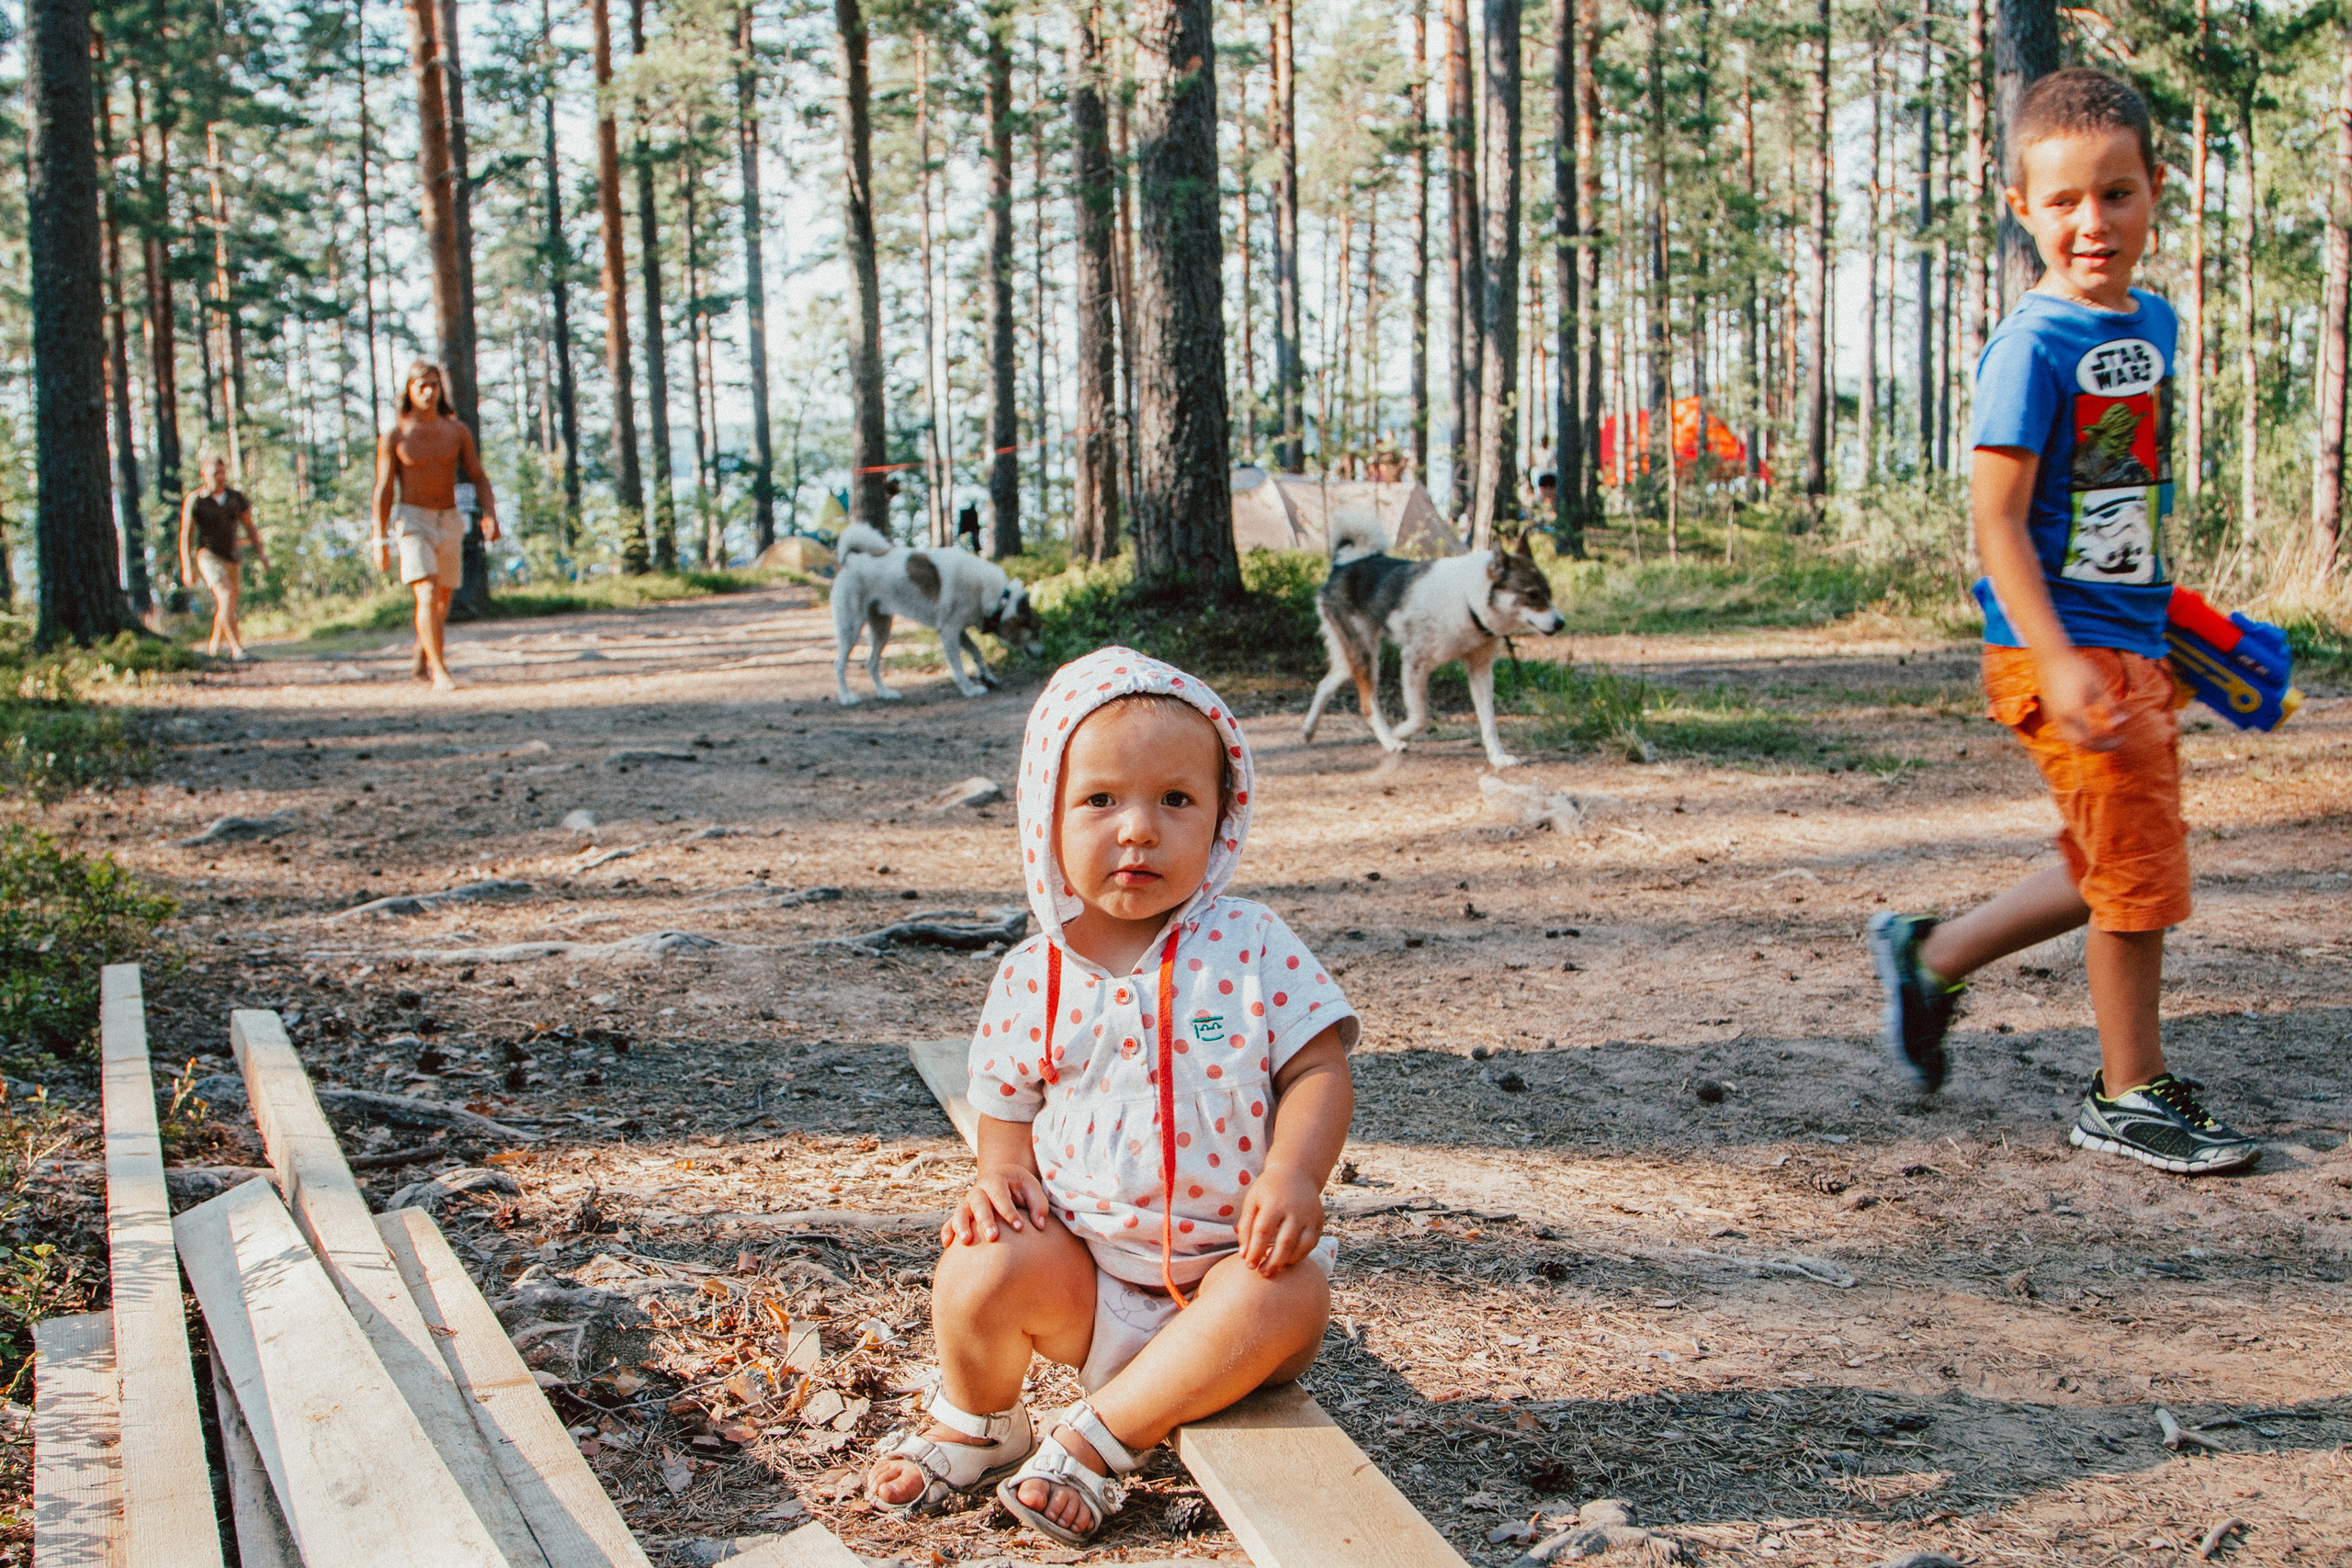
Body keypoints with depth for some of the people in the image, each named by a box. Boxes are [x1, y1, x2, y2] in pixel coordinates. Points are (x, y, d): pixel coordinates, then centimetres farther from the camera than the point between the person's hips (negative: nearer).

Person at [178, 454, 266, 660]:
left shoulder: (236, 498, 6)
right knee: (226, 597, -23)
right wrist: (186, 567, -8)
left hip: (232, 558, 5)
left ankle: (213, 647, 34)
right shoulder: (194, 501, -4)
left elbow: (250, 527, 11)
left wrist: (260, 551, -4)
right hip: (209, 556, -5)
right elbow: (185, 536, -2)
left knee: (226, 608, 13)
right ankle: (237, 648, -26)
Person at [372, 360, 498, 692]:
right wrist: (380, 542, -8)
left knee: (443, 599, 13)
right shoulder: (394, 436, -6)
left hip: (449, 522, 4)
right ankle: (440, 673, -23)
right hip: (412, 520, -4)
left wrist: (490, 514, -15)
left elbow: (479, 478, 4)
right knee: (427, 593, -20)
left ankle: (422, 659, 36)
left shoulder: (457, 430, 2)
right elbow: (383, 490, -4)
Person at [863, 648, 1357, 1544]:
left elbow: (1317, 1070, -8)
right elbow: (1009, 1103, 10)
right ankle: (974, 1428, 9)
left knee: (1290, 1295, -31)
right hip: (1087, 1280, 2)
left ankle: (1100, 1440, -14)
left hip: (1228, 1261, -1)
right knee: (983, 1267, -24)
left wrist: (1292, 1175, -27)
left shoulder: (1251, 948, -7)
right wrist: (1001, 1170, -13)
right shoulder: (1031, 979, -1)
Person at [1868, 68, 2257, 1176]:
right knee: (2141, 867, -1)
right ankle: (2129, 1096, 16)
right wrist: (2059, 661, -26)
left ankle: (1927, 956, 31)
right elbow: (1996, 517, -19)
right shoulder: (2034, 345, -15)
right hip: (2063, 648, -8)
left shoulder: (2153, 323, 10)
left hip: (2133, 644, 8)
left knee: (2109, 874, 15)